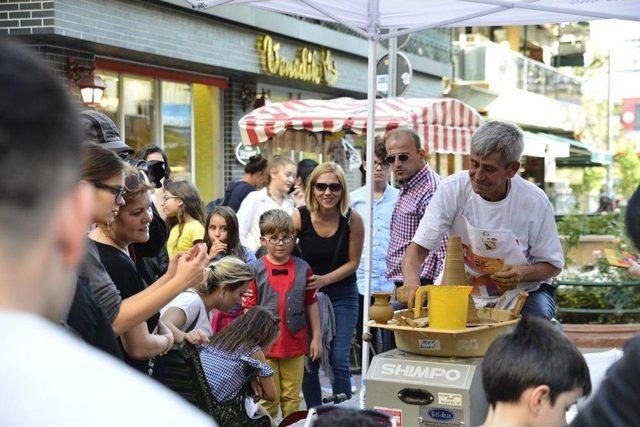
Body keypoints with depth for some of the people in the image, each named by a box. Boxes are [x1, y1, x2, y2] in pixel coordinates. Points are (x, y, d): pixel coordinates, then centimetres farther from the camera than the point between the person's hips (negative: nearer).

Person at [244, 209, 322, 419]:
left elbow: (311, 304, 9)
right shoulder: (255, 270, -4)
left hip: (294, 344, 2)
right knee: (268, 399, 4)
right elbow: (249, 309, -2)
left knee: (292, 398, 10)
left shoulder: (302, 268, 2)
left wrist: (316, 337, 8)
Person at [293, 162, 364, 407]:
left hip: (343, 295, -1)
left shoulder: (352, 219, -12)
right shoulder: (300, 217, -12)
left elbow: (353, 262, -5)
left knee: (339, 361, -6)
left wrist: (324, 280, -17)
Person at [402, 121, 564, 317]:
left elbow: (552, 264, -3)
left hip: (520, 291, 0)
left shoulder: (535, 201, -15)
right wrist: (412, 284, -37)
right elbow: (418, 248, -15)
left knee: (537, 314, -35)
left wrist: (523, 273, -25)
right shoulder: (452, 189, -14)